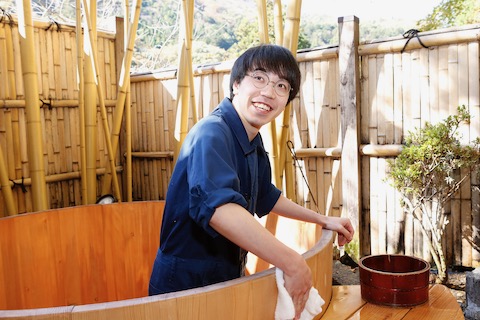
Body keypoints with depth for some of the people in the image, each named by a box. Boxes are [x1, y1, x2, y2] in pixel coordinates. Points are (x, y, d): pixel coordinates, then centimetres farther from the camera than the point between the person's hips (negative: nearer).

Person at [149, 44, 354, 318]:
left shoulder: (254, 144, 3)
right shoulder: (212, 133, -23)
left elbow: (265, 197, 19)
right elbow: (217, 204, -41)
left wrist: (323, 220, 22)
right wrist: (292, 264, -37)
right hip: (184, 285, -7)